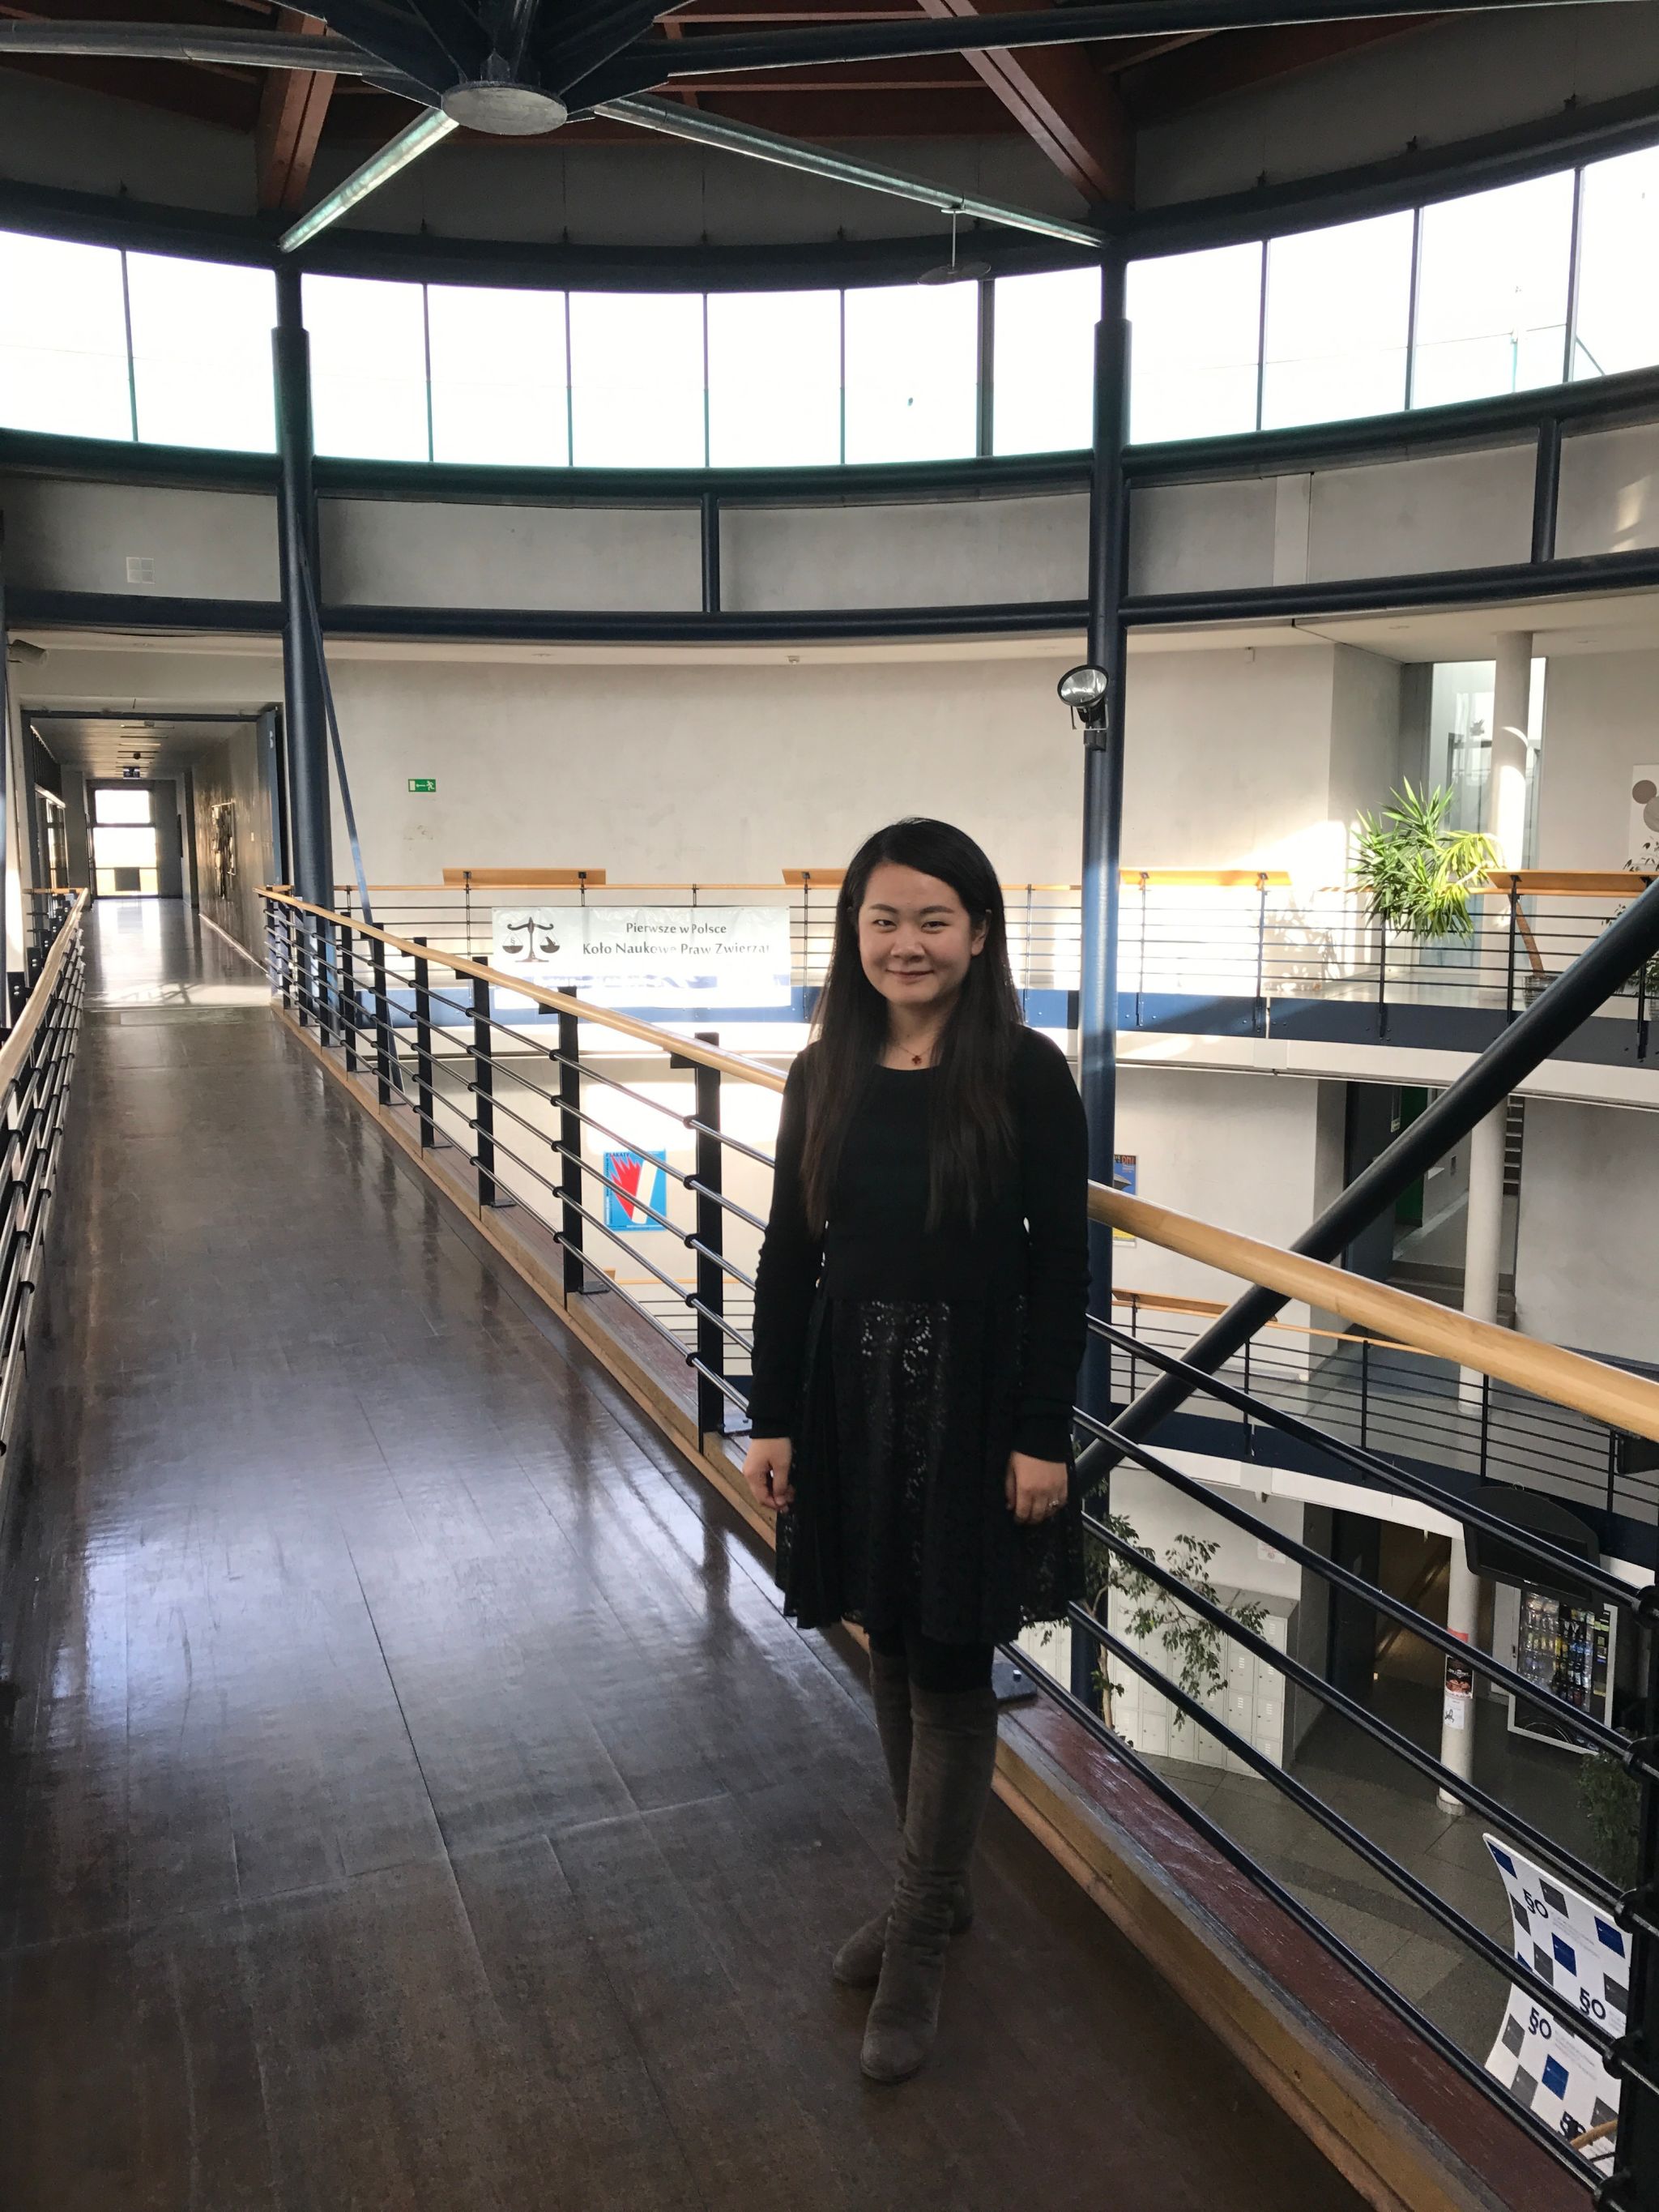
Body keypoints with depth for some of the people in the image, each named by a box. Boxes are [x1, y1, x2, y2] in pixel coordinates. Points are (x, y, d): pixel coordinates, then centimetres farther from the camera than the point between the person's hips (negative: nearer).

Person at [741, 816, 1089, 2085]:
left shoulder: (1026, 1074, -11)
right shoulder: (826, 1075, 1)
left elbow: (1061, 1266, -10)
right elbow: (789, 1254, 4)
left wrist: (1042, 1434, -11)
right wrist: (773, 1418, 3)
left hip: (975, 1399, -4)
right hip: (854, 1394, 4)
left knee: (950, 1669, 6)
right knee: (891, 1652, 16)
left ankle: (918, 1948, 23)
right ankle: (937, 1890, 38)